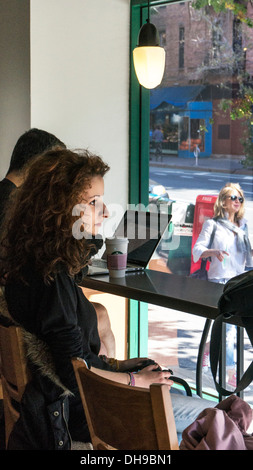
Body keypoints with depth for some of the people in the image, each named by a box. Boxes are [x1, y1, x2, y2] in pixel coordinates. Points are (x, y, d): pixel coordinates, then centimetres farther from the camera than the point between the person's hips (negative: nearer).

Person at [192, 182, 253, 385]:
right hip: (219, 280, -6)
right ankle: (232, 373, -7)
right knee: (228, 326, -11)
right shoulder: (213, 225, 1)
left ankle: (209, 348, 33)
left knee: (234, 325, 8)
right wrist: (214, 251, -26)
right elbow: (197, 250, -7)